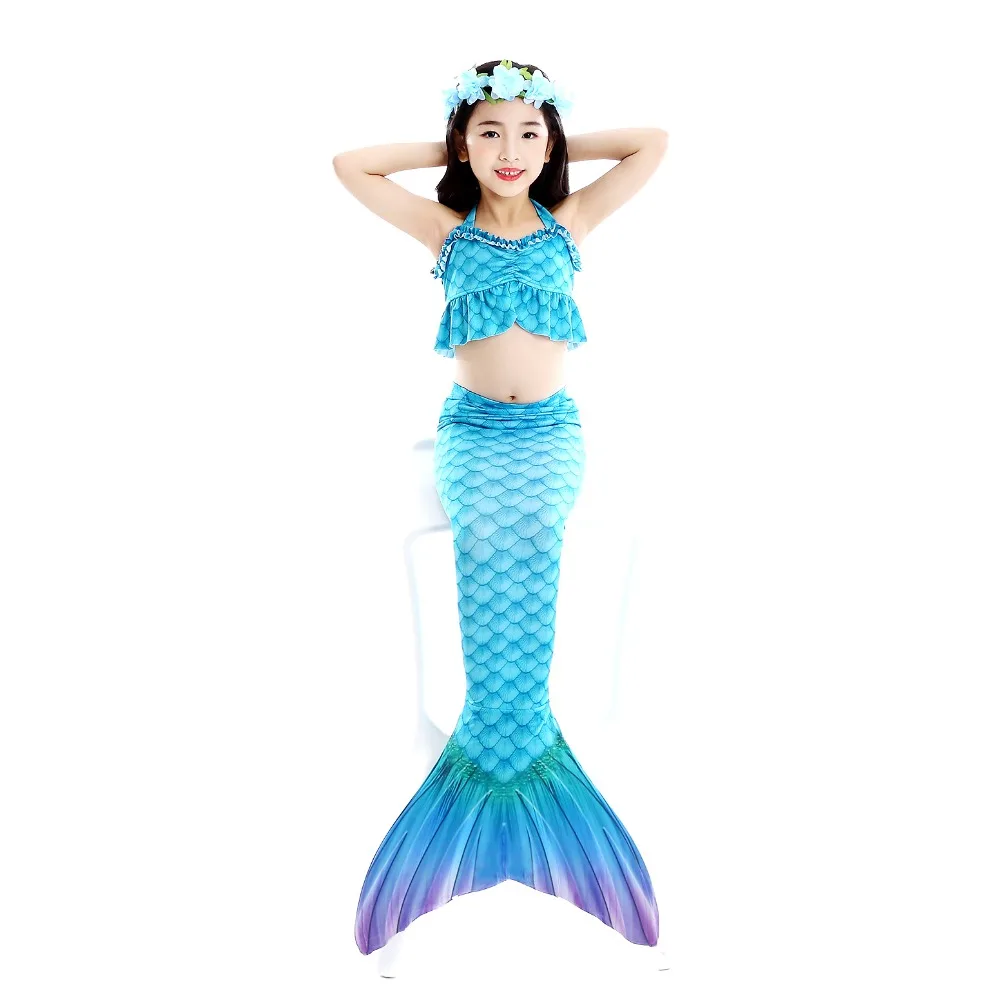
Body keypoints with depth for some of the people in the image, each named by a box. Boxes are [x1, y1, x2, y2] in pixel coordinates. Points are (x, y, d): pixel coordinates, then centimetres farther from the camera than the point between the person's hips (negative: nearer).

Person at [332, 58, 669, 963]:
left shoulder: (570, 219, 8)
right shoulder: (446, 228, 7)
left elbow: (655, 143, 5)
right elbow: (349, 166, 6)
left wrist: (560, 146, 10)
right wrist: (443, 150, 9)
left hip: (552, 430, 0)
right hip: (472, 431, 0)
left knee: (528, 536, -20)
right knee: (490, 538, -21)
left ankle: (497, 745, -12)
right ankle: (520, 740, -12)